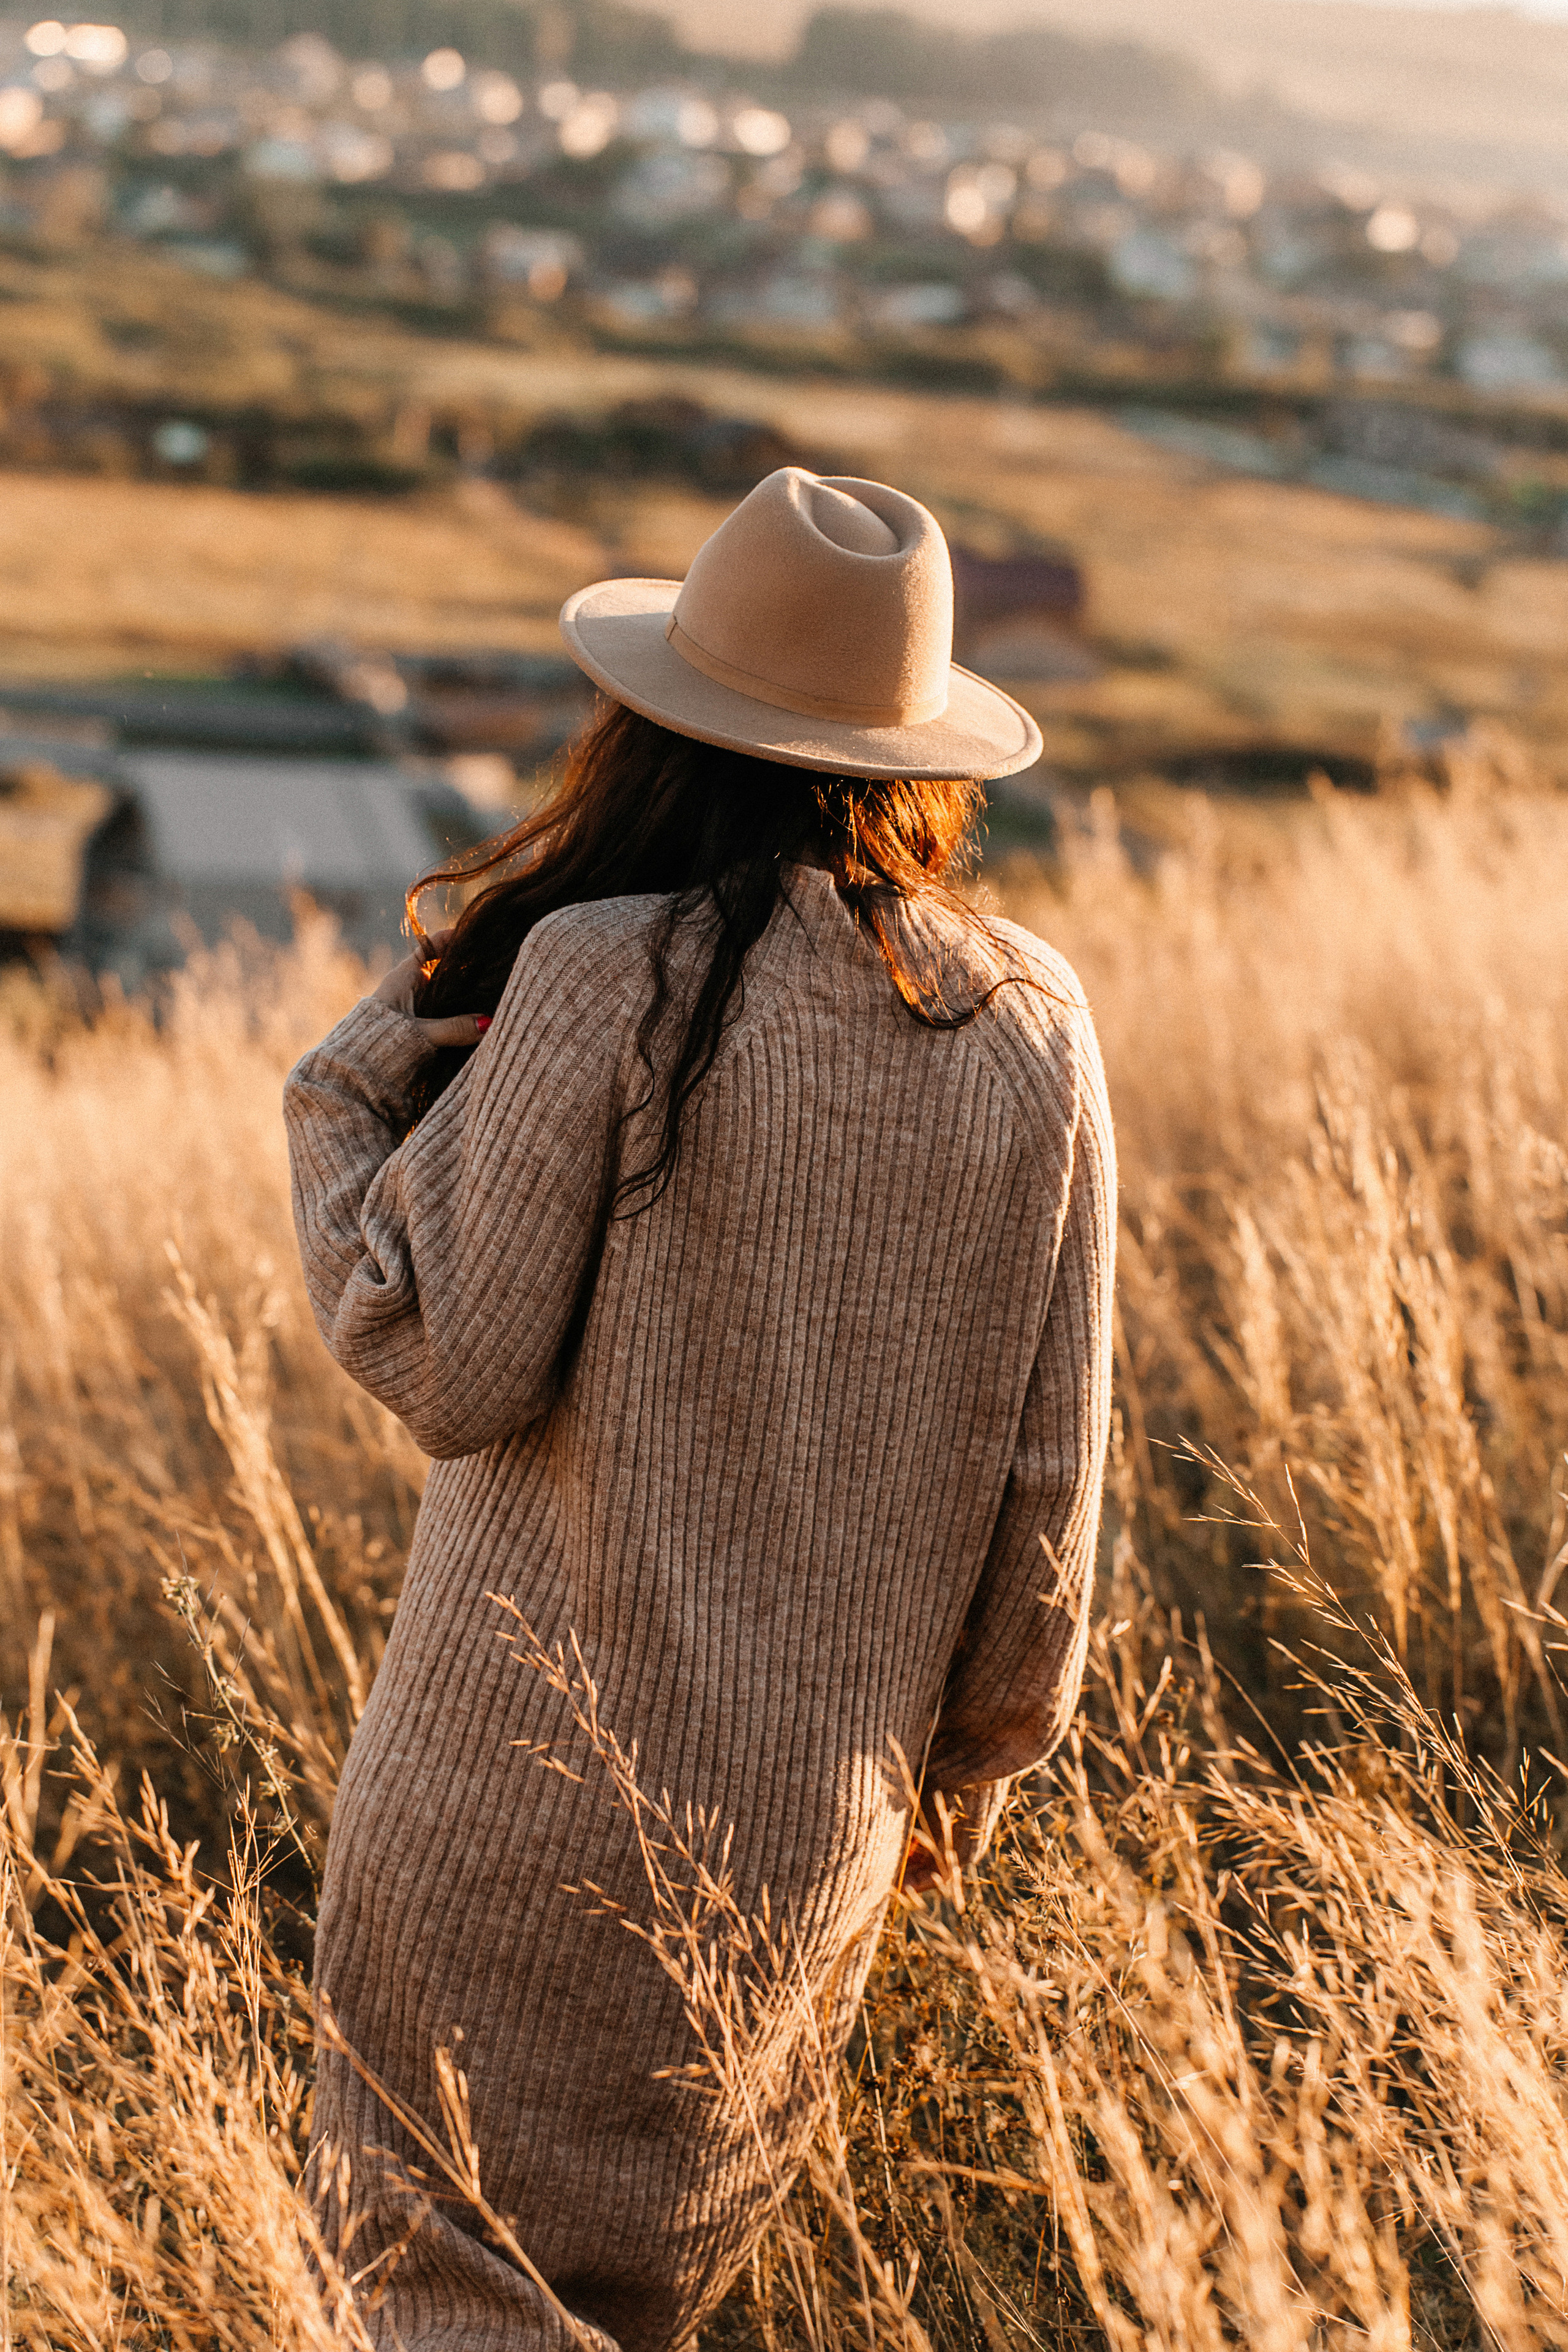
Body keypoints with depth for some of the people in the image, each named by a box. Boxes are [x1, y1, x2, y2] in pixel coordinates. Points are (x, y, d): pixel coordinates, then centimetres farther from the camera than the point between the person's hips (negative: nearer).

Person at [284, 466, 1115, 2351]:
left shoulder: (606, 979, -16)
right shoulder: (1030, 1028, -2)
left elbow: (451, 1371, -13)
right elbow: (1049, 1466, 2)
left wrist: (349, 1087, 0)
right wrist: (975, 1755, 15)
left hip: (533, 1772, -4)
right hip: (817, 1811, 5)